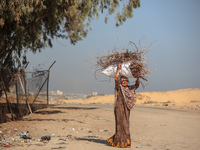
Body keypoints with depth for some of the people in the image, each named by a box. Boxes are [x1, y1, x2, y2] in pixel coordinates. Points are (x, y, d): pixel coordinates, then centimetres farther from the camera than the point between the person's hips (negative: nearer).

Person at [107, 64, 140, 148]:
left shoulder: (129, 89, 14)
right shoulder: (118, 88, -3)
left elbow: (136, 85, 15)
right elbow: (116, 80, -18)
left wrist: (138, 77, 2)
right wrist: (118, 70, -21)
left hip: (126, 109, 6)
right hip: (119, 108, -6)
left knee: (126, 125, 7)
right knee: (121, 124, -6)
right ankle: (120, 143, -1)